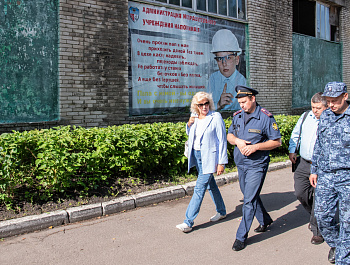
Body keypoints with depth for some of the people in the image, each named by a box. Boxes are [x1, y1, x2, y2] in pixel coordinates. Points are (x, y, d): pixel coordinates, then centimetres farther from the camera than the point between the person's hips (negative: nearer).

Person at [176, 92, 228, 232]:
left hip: (209, 157, -7)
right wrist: (189, 124, -2)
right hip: (196, 155, 7)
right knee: (210, 184, 18)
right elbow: (189, 134, 21)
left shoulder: (216, 117, -12)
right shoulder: (194, 116, 5)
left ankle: (188, 222, -5)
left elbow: (222, 141, -11)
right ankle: (221, 211, 36)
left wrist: (221, 162, -14)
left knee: (199, 188, -8)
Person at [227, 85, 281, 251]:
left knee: (249, 200, -6)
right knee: (250, 196, 20)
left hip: (257, 165, -6)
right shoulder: (237, 116, 4)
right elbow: (229, 135, 12)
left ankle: (241, 237, 4)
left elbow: (276, 142, -10)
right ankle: (265, 220, 43)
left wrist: (255, 146, -22)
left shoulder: (266, 118, -13)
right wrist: (237, 141, -11)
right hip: (240, 164, 7)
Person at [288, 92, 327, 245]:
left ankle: (317, 231, 18)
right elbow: (295, 134, 18)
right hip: (303, 163, 5)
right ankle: (315, 216, 36)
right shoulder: (306, 117, 6)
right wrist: (292, 150, 8)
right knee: (300, 193, 6)